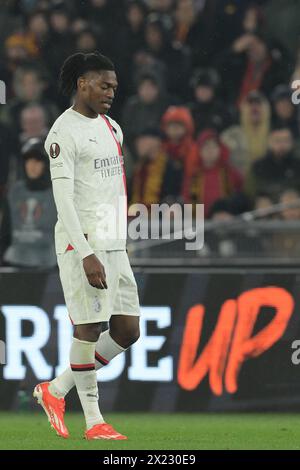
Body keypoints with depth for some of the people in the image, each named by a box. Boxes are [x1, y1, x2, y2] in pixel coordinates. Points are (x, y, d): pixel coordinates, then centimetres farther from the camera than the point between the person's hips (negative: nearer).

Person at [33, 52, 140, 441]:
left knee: (128, 331, 5)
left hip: (113, 244, 8)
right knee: (88, 326, -6)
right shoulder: (65, 132, -9)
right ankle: (93, 421, 2)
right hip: (82, 242, -8)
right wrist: (86, 255, -22)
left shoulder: (111, 128, 17)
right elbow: (63, 198, -16)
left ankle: (56, 390, 17)